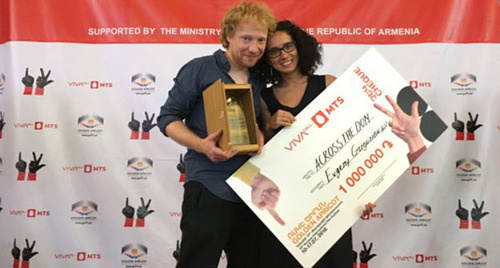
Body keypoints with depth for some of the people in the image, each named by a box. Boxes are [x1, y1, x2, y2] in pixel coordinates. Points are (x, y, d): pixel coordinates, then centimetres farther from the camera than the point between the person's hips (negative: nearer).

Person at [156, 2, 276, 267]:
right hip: (209, 188, -6)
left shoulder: (259, 83, 13)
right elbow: (168, 117, -6)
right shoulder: (200, 69, -6)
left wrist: (260, 135, -5)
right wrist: (201, 145, -23)